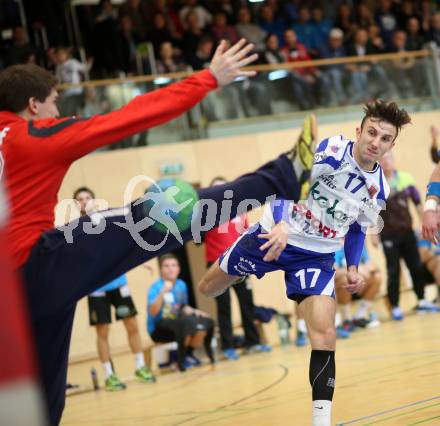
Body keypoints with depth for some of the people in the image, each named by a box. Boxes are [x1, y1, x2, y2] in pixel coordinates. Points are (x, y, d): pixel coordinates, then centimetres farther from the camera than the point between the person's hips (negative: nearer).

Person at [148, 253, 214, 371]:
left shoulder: (181, 285, 3)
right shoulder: (156, 287, -15)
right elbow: (153, 312, -29)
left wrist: (194, 312, -2)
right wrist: (163, 292, -39)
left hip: (176, 322, 6)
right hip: (158, 329, -6)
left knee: (206, 322, -14)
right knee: (187, 322, -33)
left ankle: (188, 354, 5)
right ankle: (181, 358, -15)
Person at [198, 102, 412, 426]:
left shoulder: (379, 189, 0)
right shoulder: (333, 149, -18)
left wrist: (353, 266, 6)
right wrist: (281, 224, -45)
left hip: (316, 256, 2)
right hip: (274, 235, -2)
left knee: (325, 335, -15)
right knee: (208, 288, 13)